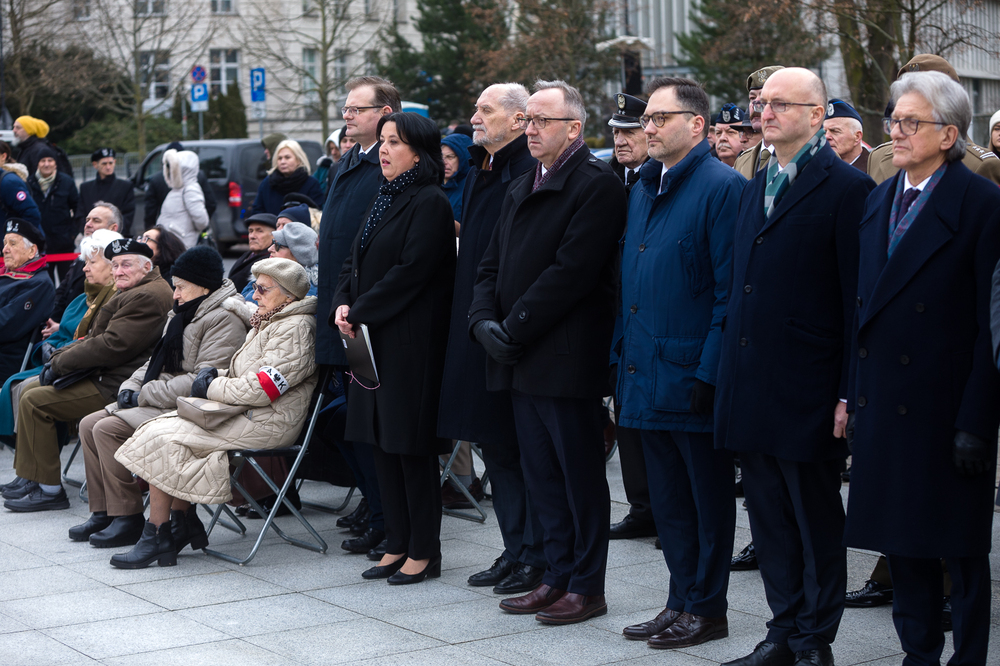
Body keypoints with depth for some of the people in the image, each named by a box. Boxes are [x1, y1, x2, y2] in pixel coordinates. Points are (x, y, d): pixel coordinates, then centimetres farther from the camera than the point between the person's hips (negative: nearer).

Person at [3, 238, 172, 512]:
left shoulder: (147, 297, -19)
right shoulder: (131, 293, 18)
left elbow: (112, 346, -25)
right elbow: (97, 338, 20)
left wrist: (60, 364, -15)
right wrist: (60, 356, 4)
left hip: (113, 387, -12)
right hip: (102, 375, 12)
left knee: (34, 402, -14)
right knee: (29, 388, 14)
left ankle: (49, 490, -8)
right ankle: (32, 478, 15)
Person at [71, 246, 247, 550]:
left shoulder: (224, 319, -15)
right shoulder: (181, 314, 18)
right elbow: (156, 361, 23)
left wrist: (147, 395, -19)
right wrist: (130, 388, 3)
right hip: (156, 401, 10)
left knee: (109, 429, -22)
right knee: (89, 424, 0)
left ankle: (128, 519, -15)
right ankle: (103, 512, 3)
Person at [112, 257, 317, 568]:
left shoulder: (296, 328, -14)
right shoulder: (270, 323, 20)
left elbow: (260, 389, -21)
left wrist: (212, 387, -8)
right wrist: (214, 374, 3)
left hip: (266, 423, -10)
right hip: (246, 414, 10)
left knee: (161, 438, -16)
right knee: (161, 426, -4)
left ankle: (157, 538, -11)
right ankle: (184, 523, -1)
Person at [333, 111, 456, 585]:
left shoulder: (430, 204, -11)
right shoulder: (385, 200, 16)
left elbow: (410, 271, -19)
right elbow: (356, 261, 16)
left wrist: (361, 313, -15)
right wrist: (343, 304, -2)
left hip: (412, 343, -9)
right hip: (374, 340, 9)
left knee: (411, 445, -3)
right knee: (382, 443, 11)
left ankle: (424, 552, 6)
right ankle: (397, 545, 20)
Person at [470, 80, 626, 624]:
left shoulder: (597, 185, -10)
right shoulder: (521, 189, 18)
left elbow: (572, 271, -19)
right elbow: (493, 264, 16)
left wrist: (514, 329, -17)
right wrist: (484, 320, -2)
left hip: (567, 359, -8)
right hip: (520, 357, 9)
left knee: (580, 475, 1)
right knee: (541, 476, 13)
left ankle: (587, 587, 9)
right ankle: (557, 576, 22)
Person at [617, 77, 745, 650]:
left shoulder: (723, 188, -11)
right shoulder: (644, 190, 15)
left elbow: (730, 290, -15)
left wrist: (709, 372, -18)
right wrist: (623, 359, 14)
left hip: (693, 376, -8)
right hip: (648, 376, 8)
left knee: (709, 499, 4)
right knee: (668, 500, 14)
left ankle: (707, 609, 13)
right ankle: (682, 601, 24)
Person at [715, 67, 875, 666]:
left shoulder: (847, 188, -9)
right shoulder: (758, 186, 14)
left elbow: (858, 299, -11)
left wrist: (850, 393, -14)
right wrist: (732, 375, 13)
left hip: (807, 391, -7)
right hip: (753, 388, 7)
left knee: (817, 522, 4)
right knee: (770, 519, 13)